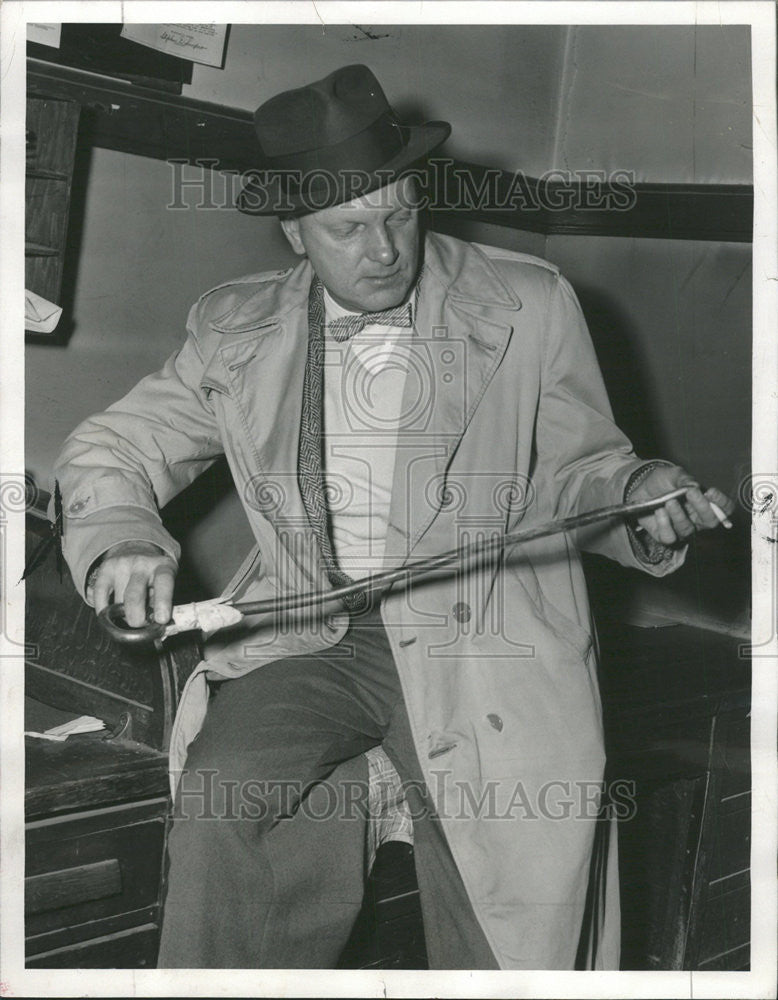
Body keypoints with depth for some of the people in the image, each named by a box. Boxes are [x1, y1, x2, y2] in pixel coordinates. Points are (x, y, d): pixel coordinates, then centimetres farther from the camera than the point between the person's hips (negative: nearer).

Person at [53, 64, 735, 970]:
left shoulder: (529, 307, 2)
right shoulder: (237, 331, 8)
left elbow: (572, 468, 10)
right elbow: (111, 447, 14)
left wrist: (637, 494, -13)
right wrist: (117, 533, -7)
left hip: (485, 636, -1)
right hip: (306, 636, 2)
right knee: (222, 795, -25)